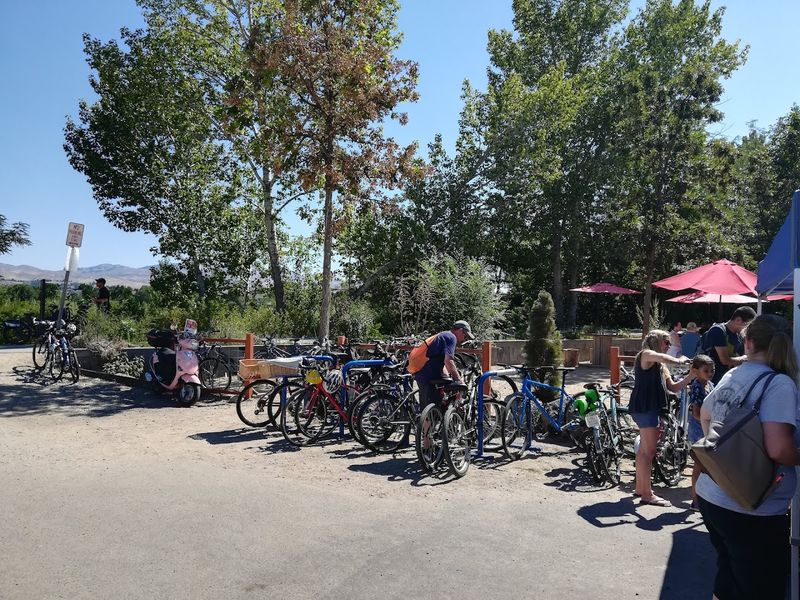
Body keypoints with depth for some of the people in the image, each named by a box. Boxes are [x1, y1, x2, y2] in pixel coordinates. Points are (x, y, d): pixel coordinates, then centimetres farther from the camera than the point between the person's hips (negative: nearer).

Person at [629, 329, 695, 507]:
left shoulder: (661, 366, 23)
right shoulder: (646, 354, -5)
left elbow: (673, 387, 15)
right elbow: (664, 357, -29)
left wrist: (691, 376, 5)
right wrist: (679, 361, -14)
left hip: (652, 408, 10)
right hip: (644, 407, -10)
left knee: (644, 449, 16)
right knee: (649, 451, -9)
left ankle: (640, 488, 25)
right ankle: (647, 494, -6)